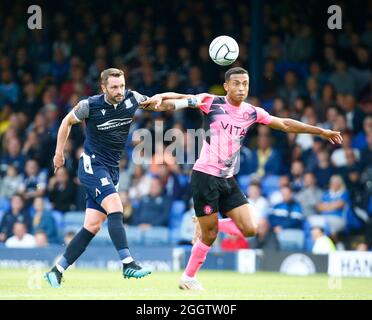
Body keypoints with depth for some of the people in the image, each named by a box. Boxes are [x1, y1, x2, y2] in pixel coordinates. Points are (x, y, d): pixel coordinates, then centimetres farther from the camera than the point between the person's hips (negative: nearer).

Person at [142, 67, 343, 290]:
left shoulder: (252, 112, 5)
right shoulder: (212, 103, -8)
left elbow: (285, 124, 15)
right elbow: (180, 99, -15)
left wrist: (321, 131, 18)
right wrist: (159, 97, -37)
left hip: (228, 180, 6)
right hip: (205, 176, -6)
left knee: (250, 229, -5)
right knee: (209, 236, -4)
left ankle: (208, 224, 18)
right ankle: (188, 278, 17)